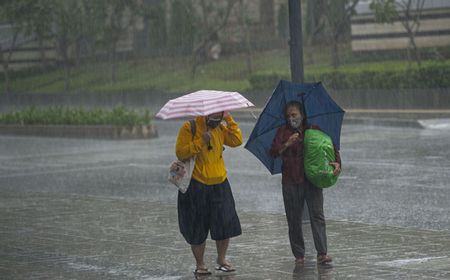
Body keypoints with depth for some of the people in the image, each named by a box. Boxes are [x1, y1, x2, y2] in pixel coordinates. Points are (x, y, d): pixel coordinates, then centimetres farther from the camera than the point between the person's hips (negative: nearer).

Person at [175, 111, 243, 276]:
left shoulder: (220, 128, 9)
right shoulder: (189, 128, -8)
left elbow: (236, 140, -2)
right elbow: (181, 153, -16)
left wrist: (229, 120, -6)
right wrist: (201, 142, -22)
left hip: (219, 184, 4)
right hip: (197, 186, -4)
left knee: (225, 224, 0)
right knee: (198, 227, 1)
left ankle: (221, 260, 18)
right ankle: (200, 265, 14)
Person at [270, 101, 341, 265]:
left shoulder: (314, 130, 10)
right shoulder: (283, 132, 8)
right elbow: (273, 153, -4)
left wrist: (337, 162, -8)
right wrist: (287, 144, -21)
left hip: (312, 179, 0)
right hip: (290, 183, 0)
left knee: (317, 216, -10)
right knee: (294, 220, 3)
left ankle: (322, 253, -14)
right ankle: (299, 255, 10)